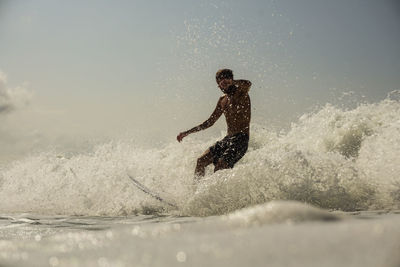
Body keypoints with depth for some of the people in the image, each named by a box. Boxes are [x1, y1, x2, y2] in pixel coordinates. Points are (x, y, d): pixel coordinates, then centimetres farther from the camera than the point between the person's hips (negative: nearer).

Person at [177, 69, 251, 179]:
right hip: (228, 138, 7)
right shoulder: (222, 100, 17)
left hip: (241, 139, -7)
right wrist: (187, 133, 22)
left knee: (219, 168, -22)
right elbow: (210, 122, 23)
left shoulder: (242, 94, -4)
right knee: (201, 161, -4)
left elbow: (248, 84, -30)